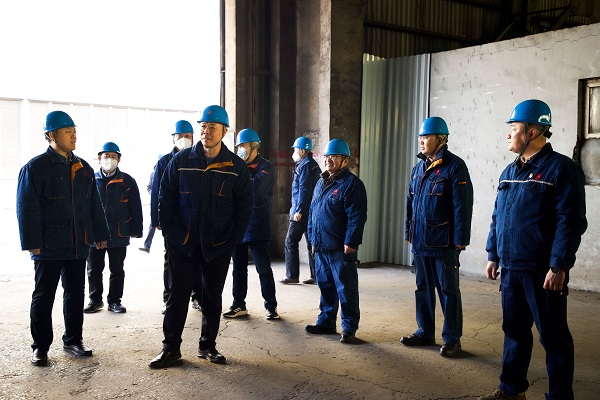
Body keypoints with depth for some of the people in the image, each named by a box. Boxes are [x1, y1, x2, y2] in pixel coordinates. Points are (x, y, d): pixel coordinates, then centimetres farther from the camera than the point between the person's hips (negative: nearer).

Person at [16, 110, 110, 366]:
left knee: (76, 294, 12)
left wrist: (100, 234, 11)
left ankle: (73, 340, 25)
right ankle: (40, 347, 16)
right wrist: (32, 243, -14)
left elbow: (94, 204, 14)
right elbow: (27, 208, -10)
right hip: (48, 247, -5)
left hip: (78, 246, 5)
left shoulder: (83, 168, 11)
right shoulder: (36, 167, -6)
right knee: (43, 297, 5)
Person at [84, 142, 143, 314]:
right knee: (94, 270, 10)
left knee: (117, 270, 9)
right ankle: (95, 299, 25)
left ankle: (114, 300, 21)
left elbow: (135, 208, 2)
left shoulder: (127, 182, 1)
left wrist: (136, 230, -2)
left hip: (119, 235, -1)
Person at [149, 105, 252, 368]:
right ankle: (171, 348, 14)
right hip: (183, 243, 0)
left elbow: (244, 205, 2)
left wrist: (234, 238, -5)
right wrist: (168, 231, -2)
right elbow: (165, 198, 4)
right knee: (177, 297, 4)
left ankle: (208, 346, 25)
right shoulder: (181, 161, 0)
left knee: (213, 298, 11)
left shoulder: (236, 167, -1)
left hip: (218, 245, 1)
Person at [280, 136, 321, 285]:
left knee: (291, 242, -2)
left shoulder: (305, 166, -11)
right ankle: (316, 276, 11)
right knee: (312, 243, 9)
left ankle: (292, 275, 1)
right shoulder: (314, 165, 19)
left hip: (303, 212, -9)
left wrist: (299, 210, -20)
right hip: (312, 211, 9)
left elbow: (304, 190, -19)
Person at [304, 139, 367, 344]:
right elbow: (312, 212, 23)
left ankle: (349, 329, 7)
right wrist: (312, 238, 17)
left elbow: (357, 217, -15)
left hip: (340, 250, -8)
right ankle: (326, 322, 28)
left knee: (346, 289, -1)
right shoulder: (321, 183, 17)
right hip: (320, 248, 8)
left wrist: (350, 243, -19)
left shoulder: (352, 184, -9)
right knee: (325, 286, 16)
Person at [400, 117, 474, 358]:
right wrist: (409, 233, 14)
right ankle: (425, 333, 28)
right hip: (420, 242, 7)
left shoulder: (454, 166, -10)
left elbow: (463, 205, -14)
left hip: (444, 244, -7)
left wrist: (460, 240, -16)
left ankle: (452, 340, 14)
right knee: (423, 288, 15)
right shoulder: (418, 168, 12)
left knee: (448, 291, 3)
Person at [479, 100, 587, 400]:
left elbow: (571, 222, -15)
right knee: (514, 330, 15)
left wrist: (559, 266, -19)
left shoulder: (561, 169, -9)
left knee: (553, 336, 3)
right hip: (511, 268, 7)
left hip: (542, 271, -7)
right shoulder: (509, 172, 14)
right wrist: (493, 255, 15)